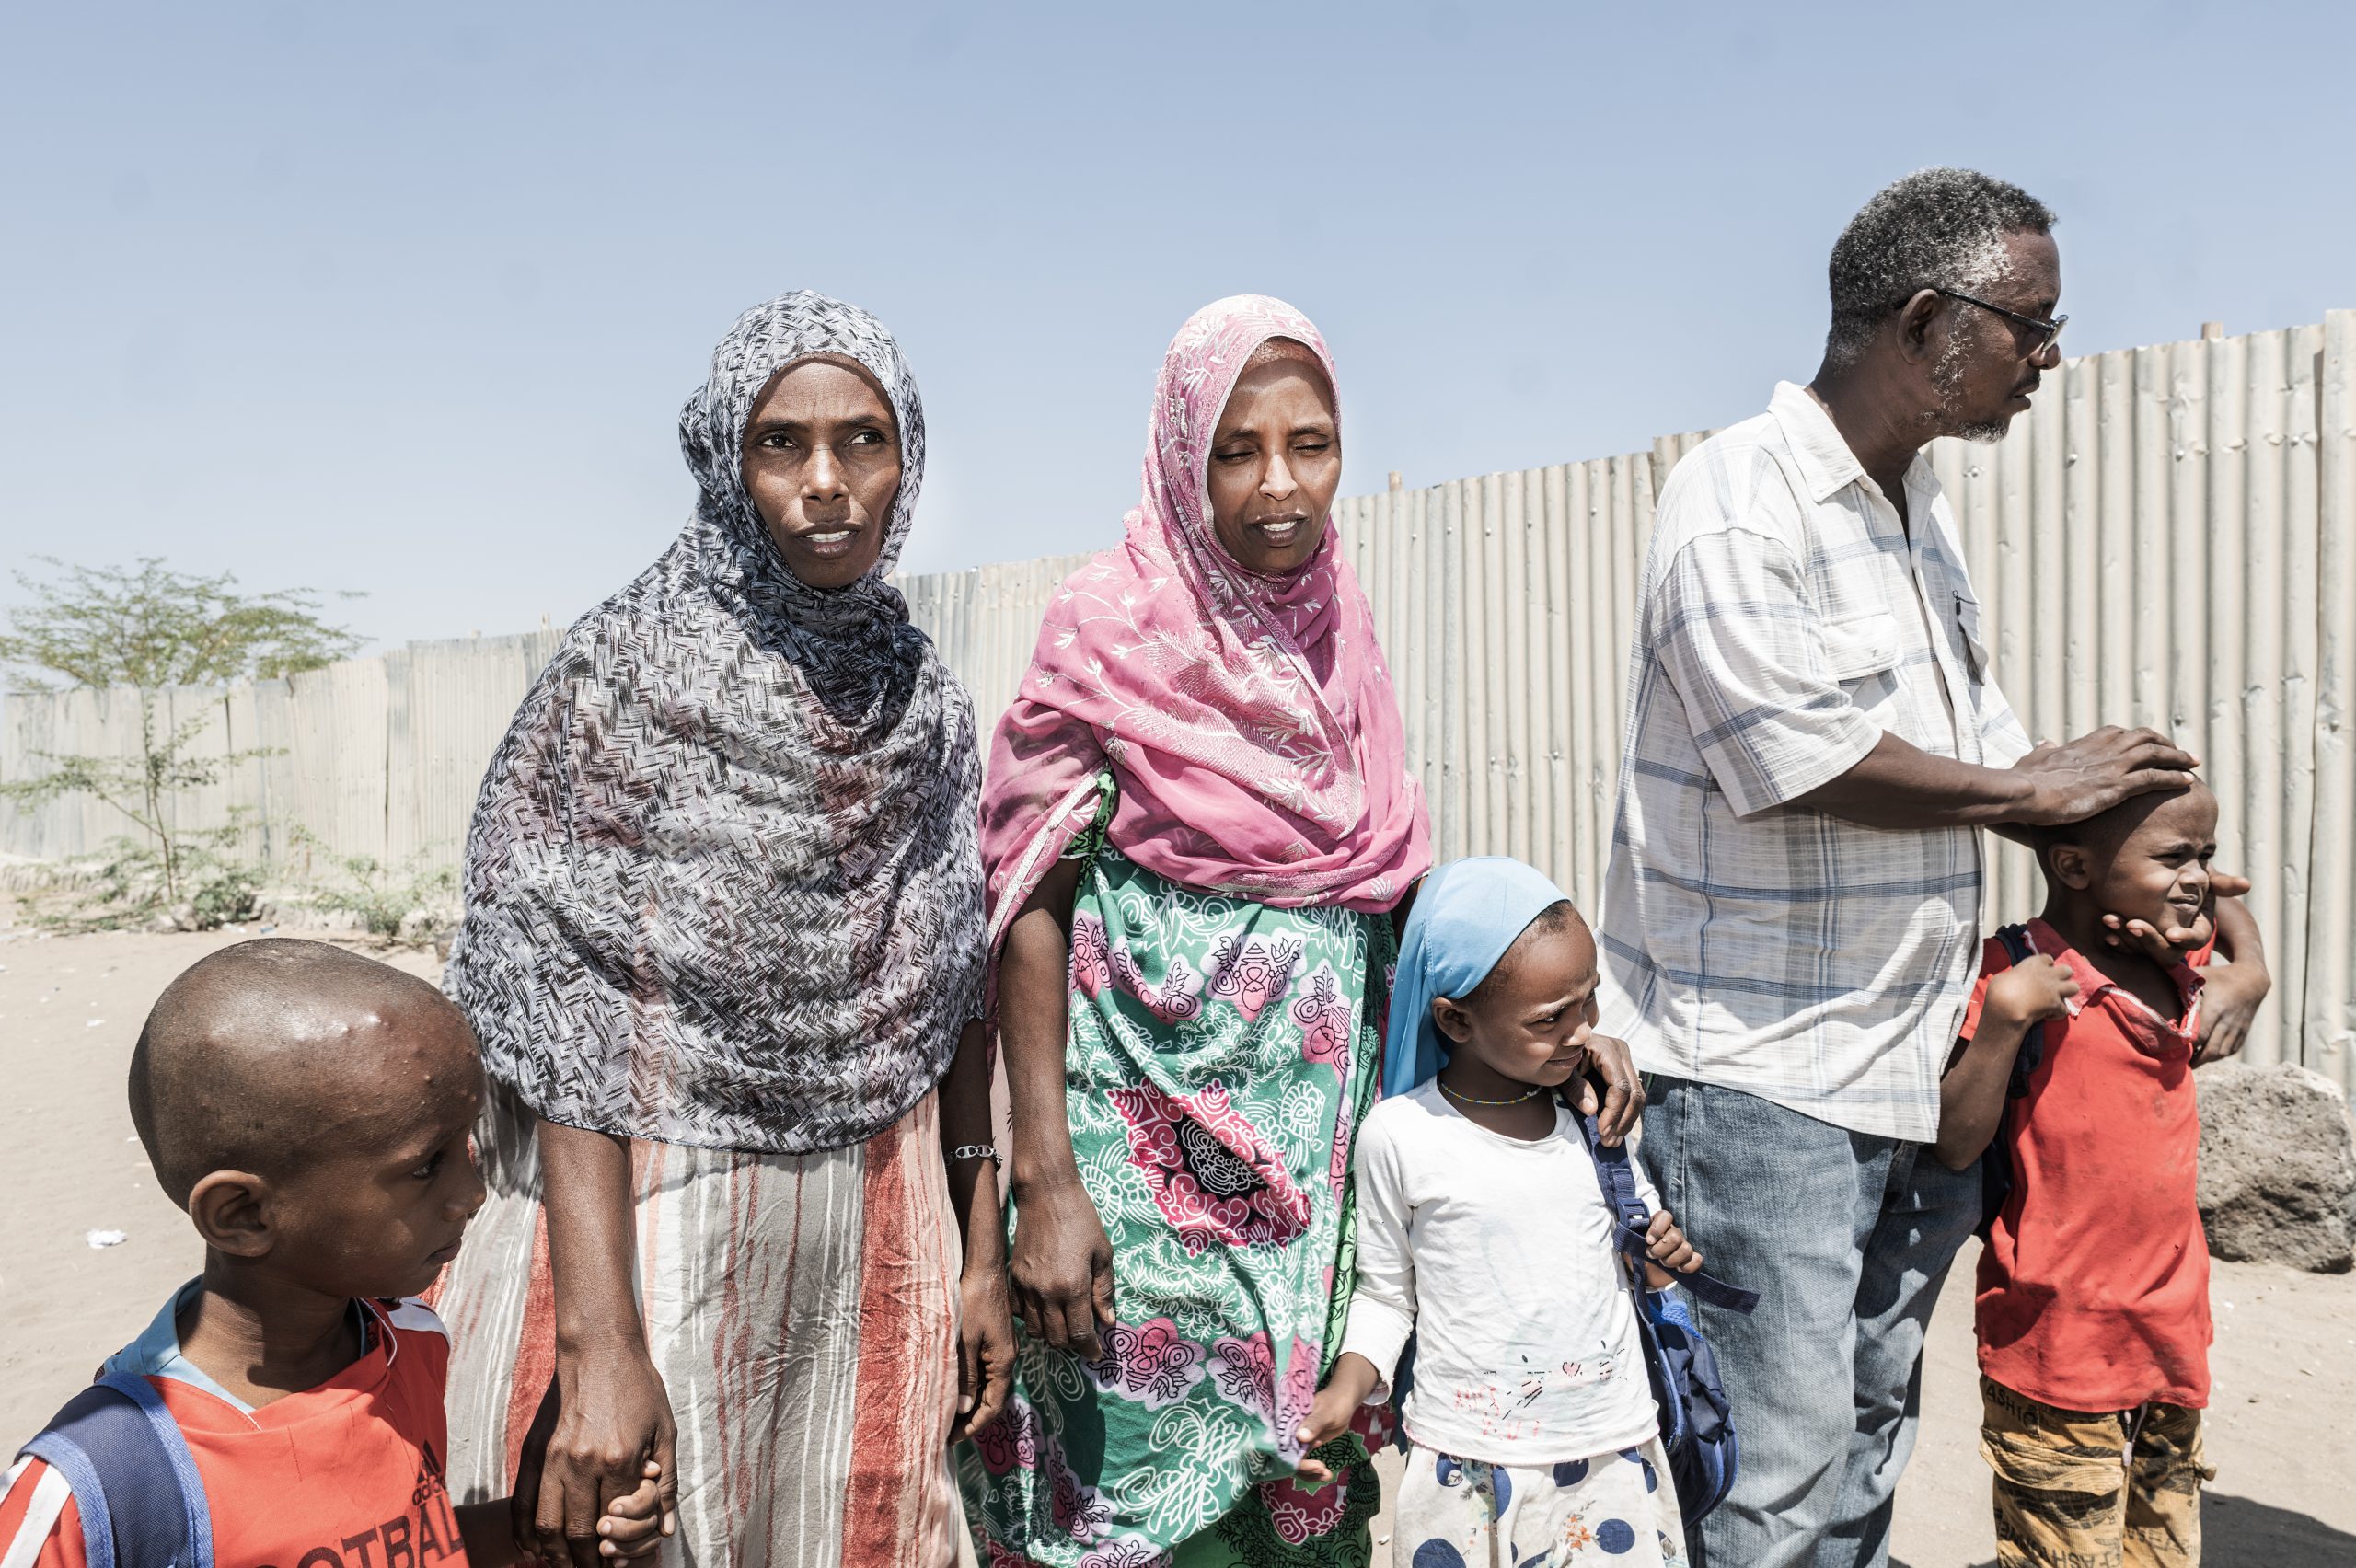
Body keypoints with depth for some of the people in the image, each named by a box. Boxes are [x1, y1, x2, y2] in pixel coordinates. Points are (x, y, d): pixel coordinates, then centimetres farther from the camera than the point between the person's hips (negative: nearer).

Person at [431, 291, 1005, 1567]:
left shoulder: (925, 700, 3)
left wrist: (981, 1251, 6)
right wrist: (597, 1343, -20)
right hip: (651, 1217, -4)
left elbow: (951, 991, 7)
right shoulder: (621, 672, -10)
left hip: (874, 1229, 4)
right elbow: (559, 1016, -15)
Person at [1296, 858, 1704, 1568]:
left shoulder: (1597, 1111, -1)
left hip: (1615, 1452, 3)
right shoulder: (1397, 1135, -11)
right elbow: (1385, 1291, 1)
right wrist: (1348, 1385, -12)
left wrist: (1661, 1249, -5)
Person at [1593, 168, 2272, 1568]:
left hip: (1914, 1066, 9)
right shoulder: (1740, 504, -14)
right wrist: (2032, 787, -6)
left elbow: (1986, 759, 16)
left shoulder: (1922, 508, 14)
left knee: (1870, 1432, 18)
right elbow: (1809, 761, -22)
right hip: (1764, 1074, -9)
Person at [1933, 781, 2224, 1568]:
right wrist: (2005, 1014, -30)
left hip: (2170, 1339, 7)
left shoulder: (2176, 976, 5)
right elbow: (1956, 1144, -19)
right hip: (2057, 1346, -7)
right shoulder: (2010, 975, -16)